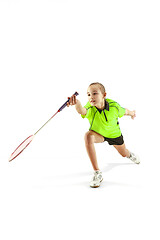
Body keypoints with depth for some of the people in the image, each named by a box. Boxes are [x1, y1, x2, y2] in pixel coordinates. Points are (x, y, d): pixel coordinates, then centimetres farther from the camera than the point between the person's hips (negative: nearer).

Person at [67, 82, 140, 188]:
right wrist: (77, 104, -87)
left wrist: (132, 113, 13)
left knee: (124, 154, 22)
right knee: (88, 136, -37)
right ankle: (97, 173, -30)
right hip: (98, 133, -1)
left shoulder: (114, 106, -33)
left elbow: (124, 111, -9)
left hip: (114, 134, 1)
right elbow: (82, 111, -64)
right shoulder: (90, 108, -38)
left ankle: (130, 154, 68)